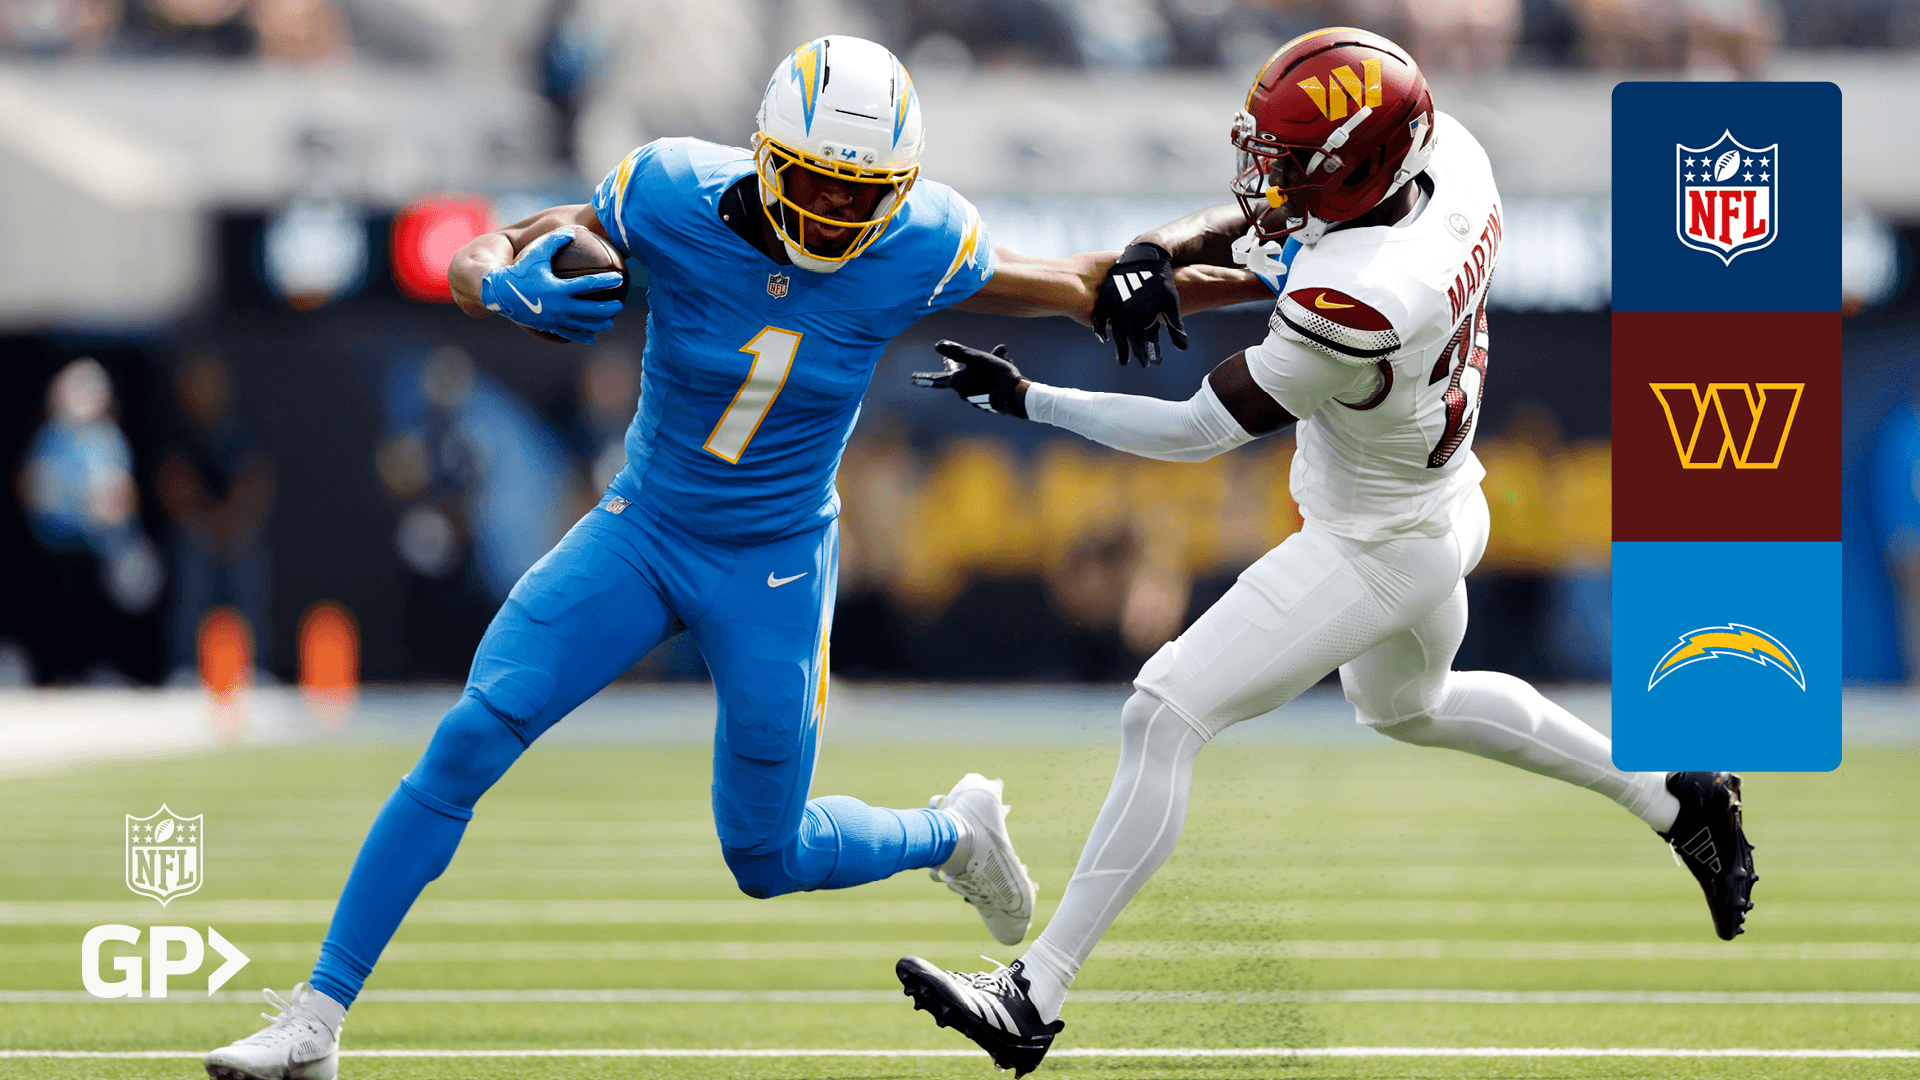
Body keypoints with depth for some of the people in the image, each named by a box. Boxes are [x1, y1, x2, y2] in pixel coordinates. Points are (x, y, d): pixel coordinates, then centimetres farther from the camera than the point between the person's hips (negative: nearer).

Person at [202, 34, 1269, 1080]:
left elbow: (1080, 287, -3)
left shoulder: (916, 248, -19)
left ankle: (954, 833, 41)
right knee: (468, 742, -15)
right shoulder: (677, 195, -21)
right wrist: (517, 288, -36)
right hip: (643, 530, 0)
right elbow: (477, 260, -13)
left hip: (775, 570, 0)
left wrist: (1253, 282, -9)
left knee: (767, 858, 8)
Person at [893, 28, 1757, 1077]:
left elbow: (1200, 428, -27)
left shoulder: (1356, 303, -38)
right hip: (1450, 509, 9)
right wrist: (1160, 250, -22)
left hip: (1373, 554, -9)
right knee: (1408, 708, 36)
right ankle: (1674, 795, 45)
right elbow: (1258, 219, 0)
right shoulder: (1444, 151, -15)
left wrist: (1021, 397, -22)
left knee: (1161, 716, -10)